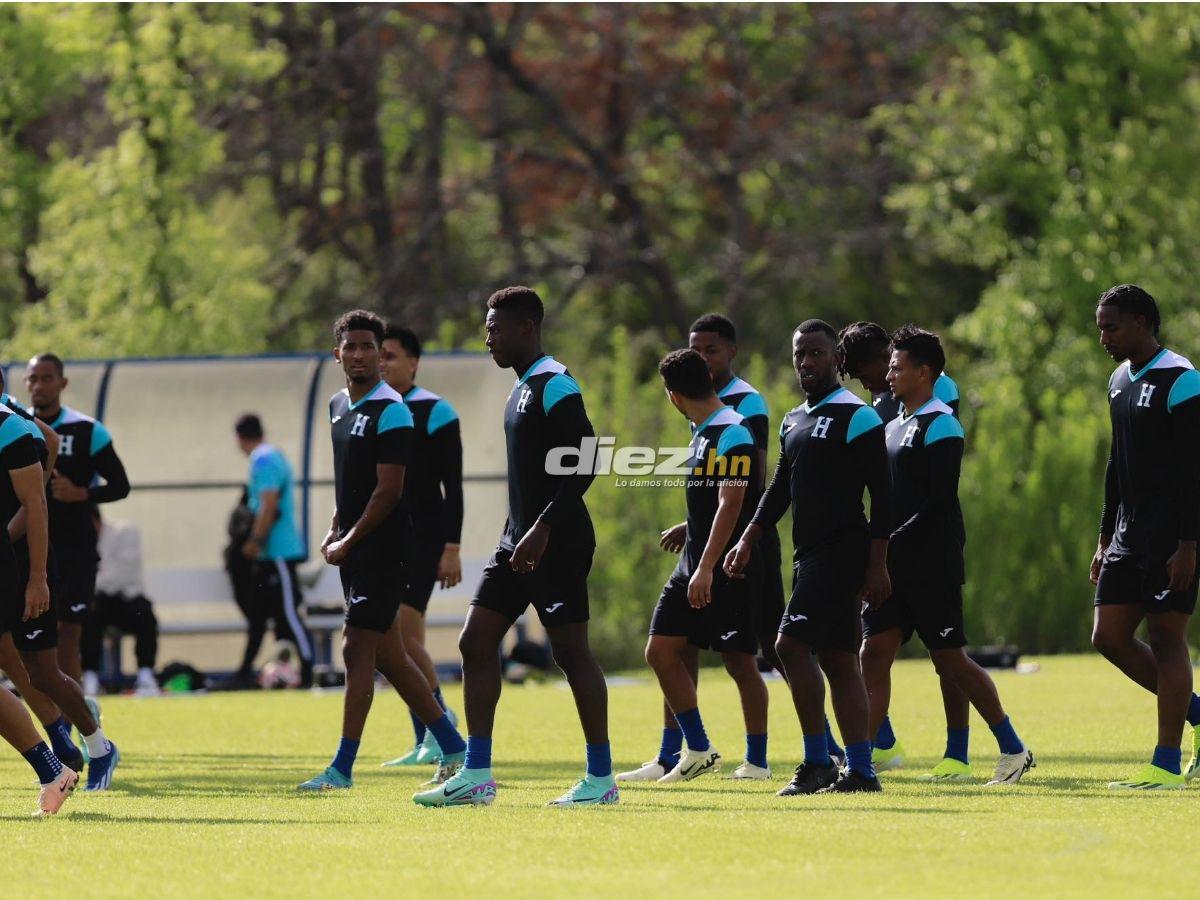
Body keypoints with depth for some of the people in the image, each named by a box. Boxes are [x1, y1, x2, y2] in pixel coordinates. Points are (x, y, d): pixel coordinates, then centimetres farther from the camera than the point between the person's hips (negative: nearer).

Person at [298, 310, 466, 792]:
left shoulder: (390, 411, -12)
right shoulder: (339, 405, 14)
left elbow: (389, 490, -16)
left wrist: (348, 541, -13)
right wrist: (334, 531, 11)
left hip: (382, 546, -9)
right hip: (353, 547, 9)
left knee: (357, 649, -10)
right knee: (387, 654, 10)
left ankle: (343, 766, -7)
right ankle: (453, 747, 18)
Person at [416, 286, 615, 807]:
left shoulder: (556, 387, -13)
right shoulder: (523, 388, 17)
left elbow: (583, 467, -20)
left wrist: (542, 530, -24)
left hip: (557, 544, -10)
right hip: (521, 542, 10)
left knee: (571, 651, -6)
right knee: (476, 642, 4)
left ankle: (601, 779, 2)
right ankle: (477, 776, 5)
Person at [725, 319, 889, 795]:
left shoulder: (857, 417, -9)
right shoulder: (793, 421, 17)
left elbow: (881, 495, -12)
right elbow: (780, 488, 24)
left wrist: (877, 565, -16)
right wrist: (747, 541, 13)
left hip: (842, 552, -9)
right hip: (810, 554, 9)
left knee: (792, 644, -16)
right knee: (837, 659, 8)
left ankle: (817, 762, -13)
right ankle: (860, 771, 9)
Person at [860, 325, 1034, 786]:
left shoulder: (940, 426, -11)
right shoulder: (893, 425, 16)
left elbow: (938, 504, -18)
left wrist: (892, 544, -19)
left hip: (932, 567, -8)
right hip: (894, 565, 8)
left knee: (950, 659, -3)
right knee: (874, 653, 0)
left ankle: (1013, 749, 8)